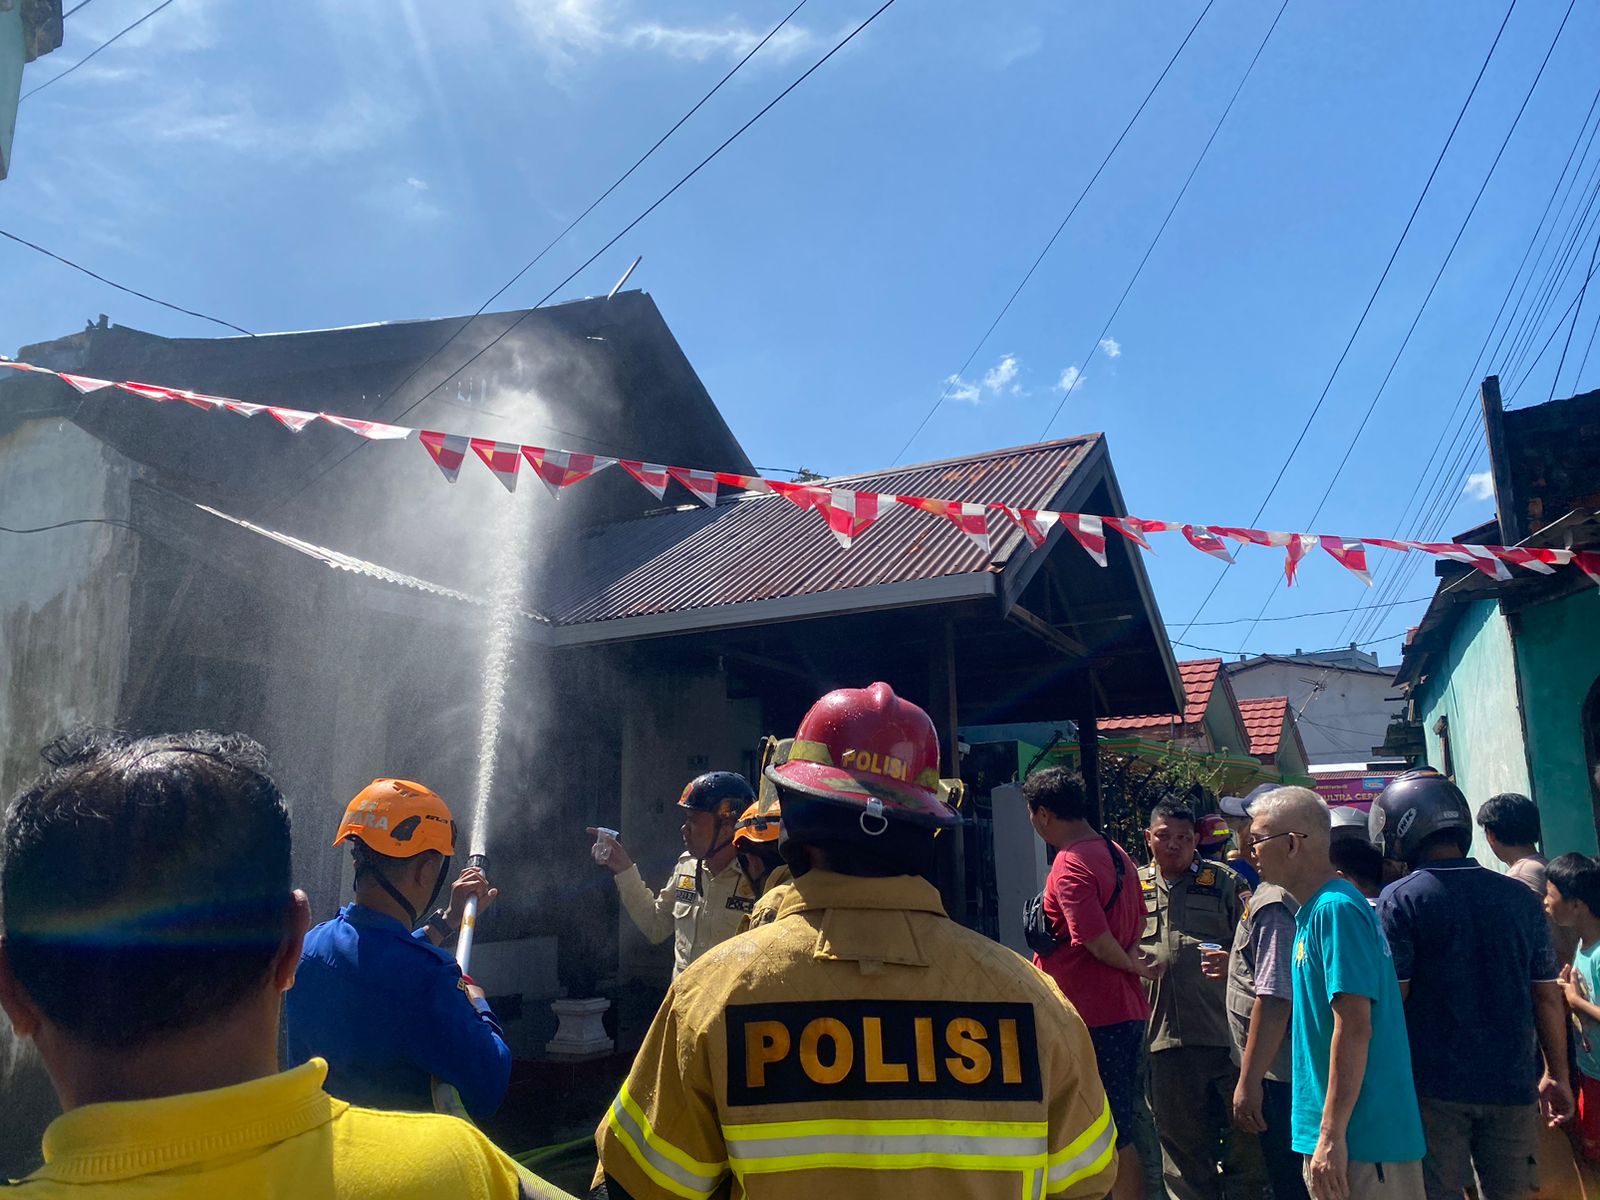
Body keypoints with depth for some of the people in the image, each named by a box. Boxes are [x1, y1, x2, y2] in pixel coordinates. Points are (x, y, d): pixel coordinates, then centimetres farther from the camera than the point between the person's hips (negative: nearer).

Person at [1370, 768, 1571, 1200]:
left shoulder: (1400, 900, -11)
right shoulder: (1521, 897, 4)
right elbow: (1548, 996, 8)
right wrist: (1556, 1074, 17)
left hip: (1435, 1086, -4)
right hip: (1511, 1084, 4)